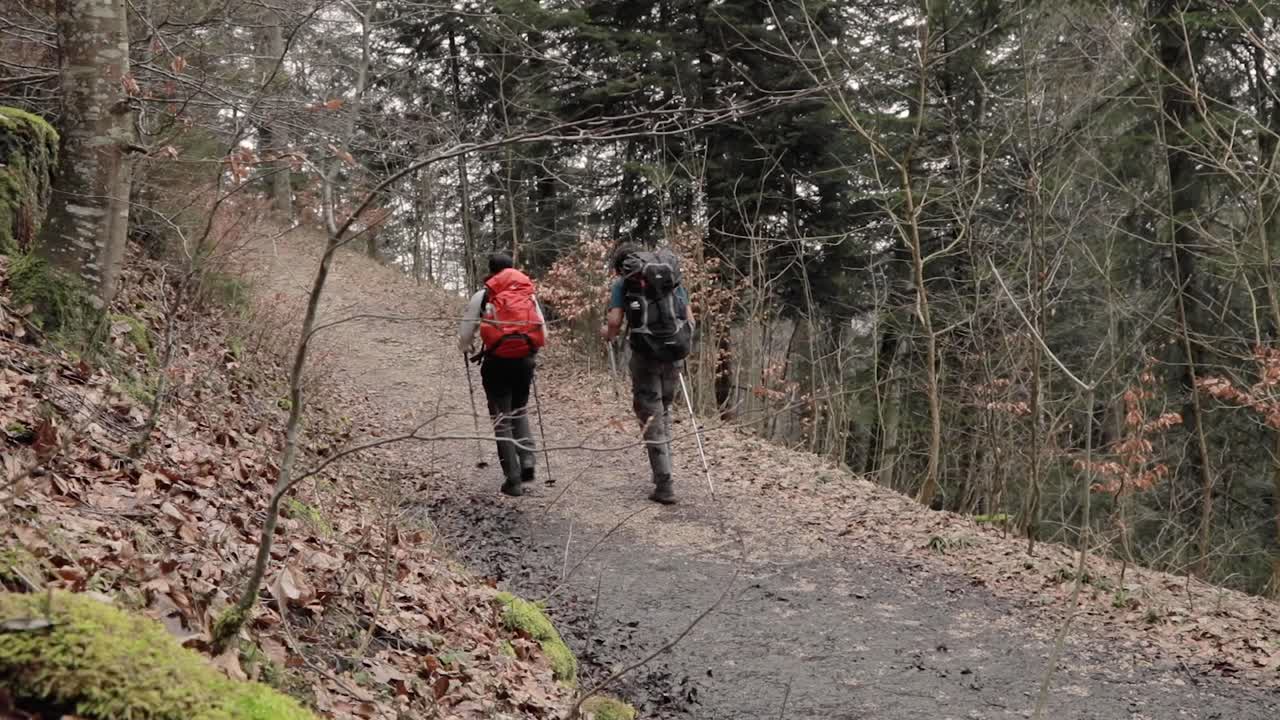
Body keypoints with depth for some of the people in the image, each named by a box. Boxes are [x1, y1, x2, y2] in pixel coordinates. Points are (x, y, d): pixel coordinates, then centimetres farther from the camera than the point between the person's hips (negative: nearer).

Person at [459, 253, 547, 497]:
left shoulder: (483, 297, 1)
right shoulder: (530, 295, 10)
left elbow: (464, 337, 2)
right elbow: (543, 333, 11)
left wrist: (468, 348, 25)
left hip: (497, 362, -3)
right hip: (525, 360, 3)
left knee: (502, 419, 5)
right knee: (520, 411, 23)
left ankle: (513, 480, 3)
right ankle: (527, 461, 5)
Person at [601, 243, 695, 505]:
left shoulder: (624, 282, 5)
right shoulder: (673, 277, 16)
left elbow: (614, 321, -7)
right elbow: (690, 318, 11)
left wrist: (608, 334, 14)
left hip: (646, 353, -4)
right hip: (674, 352, 4)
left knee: (651, 416, 1)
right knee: (664, 410, 21)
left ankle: (664, 485, -2)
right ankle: (663, 470, 23)